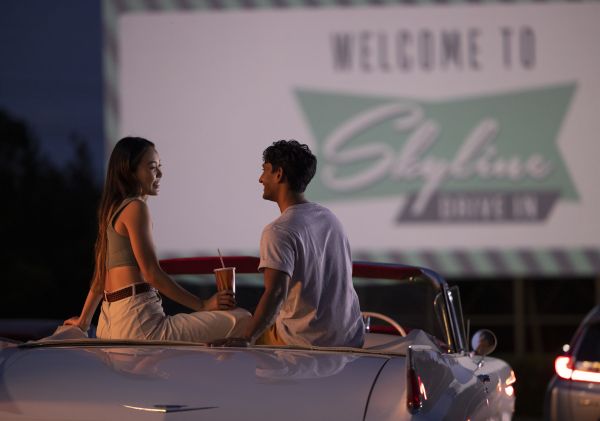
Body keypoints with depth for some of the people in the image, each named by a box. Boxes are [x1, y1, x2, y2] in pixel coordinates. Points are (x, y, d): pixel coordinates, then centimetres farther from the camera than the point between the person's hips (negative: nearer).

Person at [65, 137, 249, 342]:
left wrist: (83, 320, 34)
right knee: (242, 321, -16)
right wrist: (203, 305, -12)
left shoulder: (112, 209, 19)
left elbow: (102, 271, 26)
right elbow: (152, 274, -14)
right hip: (138, 320, -10)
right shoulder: (135, 208, -8)